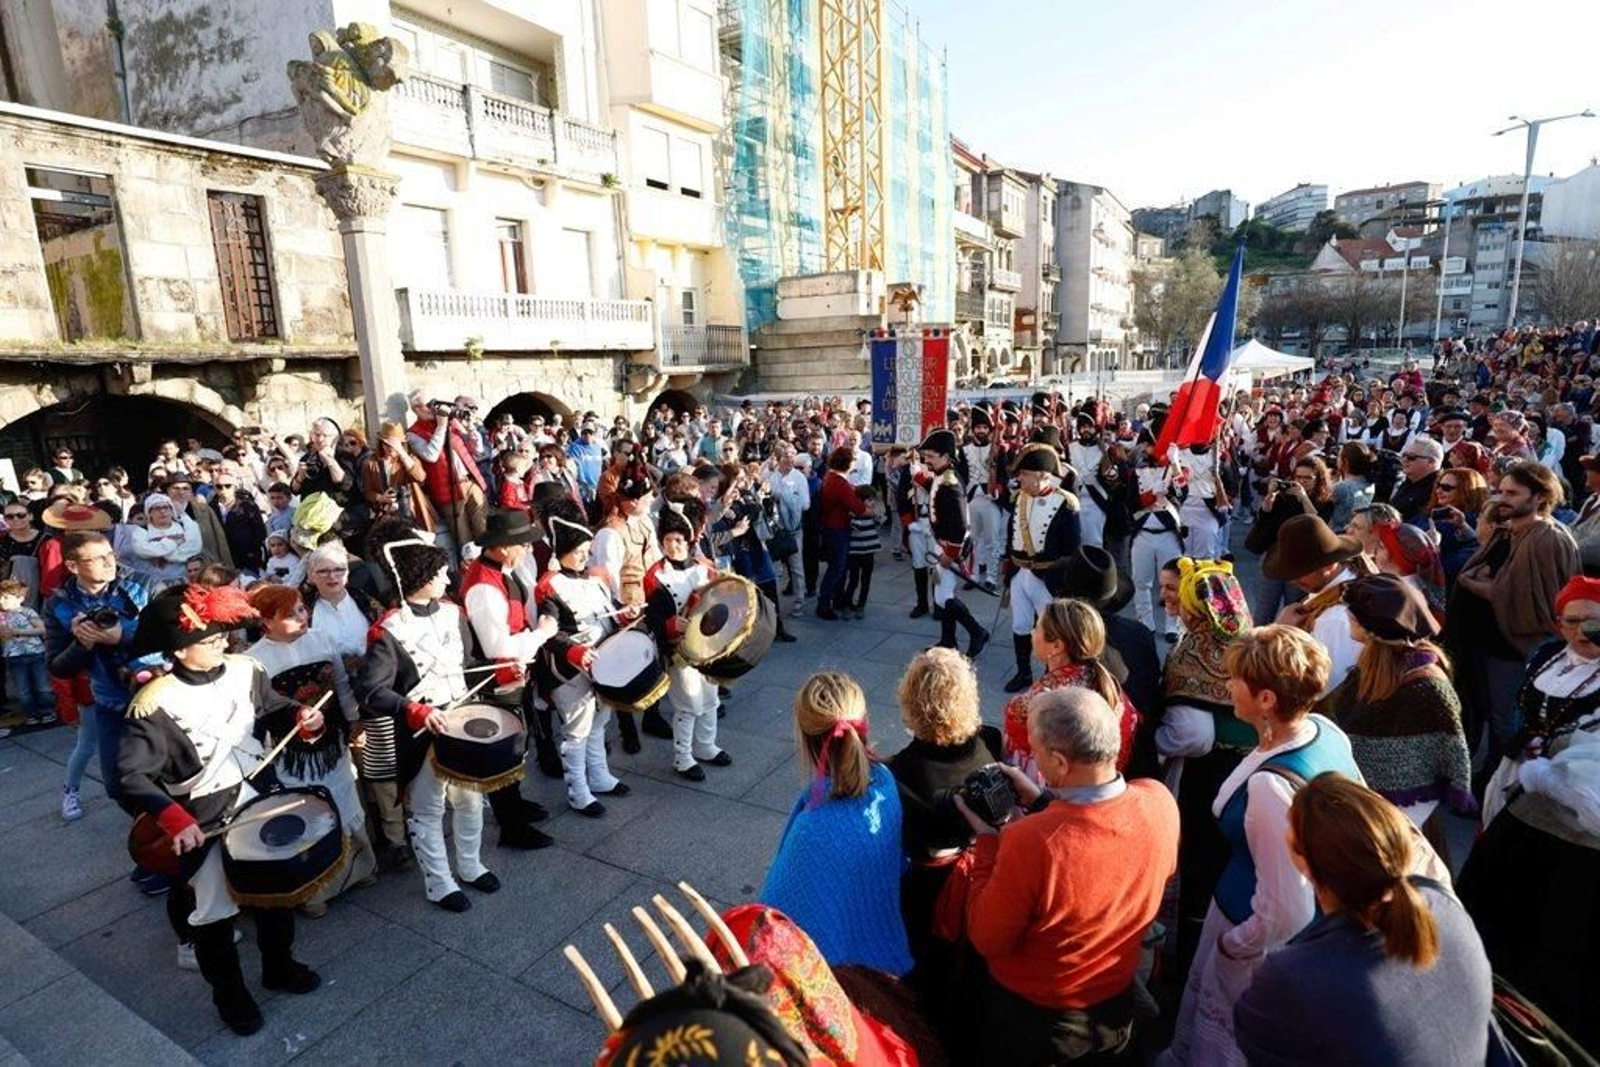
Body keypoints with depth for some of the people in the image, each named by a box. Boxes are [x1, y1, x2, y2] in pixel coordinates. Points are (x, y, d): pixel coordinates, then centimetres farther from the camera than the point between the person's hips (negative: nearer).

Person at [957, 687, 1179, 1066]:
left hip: (1033, 1019, -4)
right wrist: (1042, 802, -5)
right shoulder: (1159, 801, -23)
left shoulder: (1029, 841, -40)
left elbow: (987, 941, -23)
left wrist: (987, 838, -18)